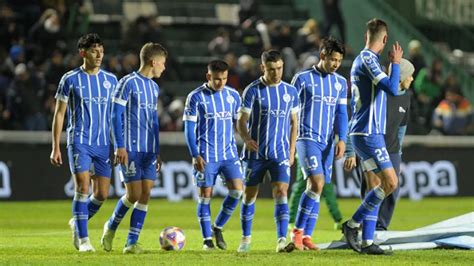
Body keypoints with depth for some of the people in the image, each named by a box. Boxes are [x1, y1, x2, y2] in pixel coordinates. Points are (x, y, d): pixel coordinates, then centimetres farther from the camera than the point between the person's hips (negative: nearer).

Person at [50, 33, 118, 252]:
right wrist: (55, 147, -1)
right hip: (79, 141, -4)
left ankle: (77, 222, 28)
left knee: (102, 194, 2)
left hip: (104, 143, 4)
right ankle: (83, 239, -6)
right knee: (82, 188, -13)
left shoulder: (110, 80, 9)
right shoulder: (70, 79, 0)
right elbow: (59, 113, 3)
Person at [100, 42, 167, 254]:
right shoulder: (128, 83, -7)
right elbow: (116, 115, -10)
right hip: (131, 149, -7)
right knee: (134, 194, -8)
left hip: (149, 150, 7)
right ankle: (111, 227, 17)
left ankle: (132, 242, 2)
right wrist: (119, 146, -15)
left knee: (145, 194, -1)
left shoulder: (154, 88, 16)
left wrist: (157, 151, 19)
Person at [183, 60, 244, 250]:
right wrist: (195, 155, -10)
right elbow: (189, 128, -4)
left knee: (237, 190, -9)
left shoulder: (233, 95, 7)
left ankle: (218, 227, 10)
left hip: (229, 154, 3)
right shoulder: (196, 97, -5)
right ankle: (207, 239, 9)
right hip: (206, 157, -3)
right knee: (205, 195, -1)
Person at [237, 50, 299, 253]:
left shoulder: (290, 91, 5)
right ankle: (246, 238, 23)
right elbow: (241, 121, -4)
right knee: (250, 194, 7)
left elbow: (293, 122, 14)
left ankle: (281, 240, -19)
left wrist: (292, 150, 7)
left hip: (280, 153, 1)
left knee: (281, 192, -14)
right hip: (256, 152, -1)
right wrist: (246, 139, -24)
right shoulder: (253, 90, -4)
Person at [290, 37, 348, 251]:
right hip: (307, 138, -5)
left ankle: (306, 236, 11)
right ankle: (297, 230, -11)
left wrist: (341, 139, -4)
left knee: (317, 189, 4)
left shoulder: (340, 83, 10)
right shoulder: (303, 79, -3)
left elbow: (341, 113, 10)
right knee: (316, 183, -20)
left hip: (328, 143, 5)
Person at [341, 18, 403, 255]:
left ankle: (367, 242, 4)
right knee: (390, 182, -13)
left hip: (365, 133, 10)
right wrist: (395, 63, -9)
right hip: (368, 134, -10)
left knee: (376, 187, 7)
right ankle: (352, 224, -7)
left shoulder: (361, 60, 17)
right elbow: (392, 89, -21)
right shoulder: (368, 59, -13)